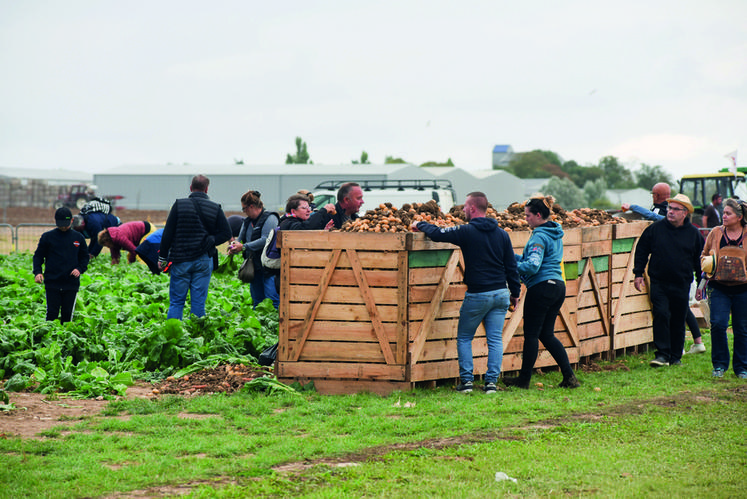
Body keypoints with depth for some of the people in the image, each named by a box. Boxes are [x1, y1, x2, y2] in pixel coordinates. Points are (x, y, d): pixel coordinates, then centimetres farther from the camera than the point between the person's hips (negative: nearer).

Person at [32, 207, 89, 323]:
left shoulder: (78, 237, 8)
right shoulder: (47, 237, 3)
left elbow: (85, 257, 15)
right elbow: (38, 256, 7)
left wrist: (80, 269, -3)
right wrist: (37, 272, -8)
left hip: (71, 284, 1)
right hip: (52, 284, -1)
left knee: (68, 314, 5)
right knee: (51, 313, -5)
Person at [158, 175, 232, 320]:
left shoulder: (179, 205, -2)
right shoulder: (215, 209, 1)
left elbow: (167, 233, -1)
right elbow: (226, 233, 0)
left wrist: (163, 257, 5)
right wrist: (210, 242, 2)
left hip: (180, 261, -1)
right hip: (204, 260, 1)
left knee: (176, 302, 5)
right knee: (198, 302, 4)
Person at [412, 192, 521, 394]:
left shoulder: (467, 232, -10)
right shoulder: (501, 234, 6)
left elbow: (437, 234, -9)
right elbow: (511, 266, 9)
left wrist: (420, 225, 11)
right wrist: (515, 292, 17)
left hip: (477, 295, -4)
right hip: (501, 293, 5)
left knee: (464, 338, 9)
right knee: (495, 339, 7)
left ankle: (466, 380, 4)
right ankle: (491, 381, 2)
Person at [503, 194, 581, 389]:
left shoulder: (539, 237, -14)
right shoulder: (555, 234, 15)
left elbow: (533, 266, -24)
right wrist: (515, 257, 17)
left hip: (541, 287, -9)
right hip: (558, 286, 9)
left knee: (531, 334, 1)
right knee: (547, 334, 13)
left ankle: (524, 379, 9)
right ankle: (569, 377, 5)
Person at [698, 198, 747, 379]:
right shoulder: (715, 233, 7)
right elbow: (704, 255, 18)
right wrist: (707, 263, -3)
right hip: (719, 287, 1)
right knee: (718, 324, -12)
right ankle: (720, 364, 4)